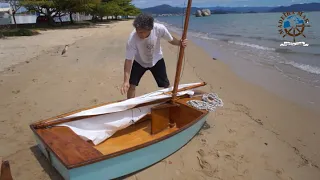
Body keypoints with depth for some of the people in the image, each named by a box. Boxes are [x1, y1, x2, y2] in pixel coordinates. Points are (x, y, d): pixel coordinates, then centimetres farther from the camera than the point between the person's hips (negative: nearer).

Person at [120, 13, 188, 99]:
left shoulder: (160, 29, -33)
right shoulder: (132, 38, -36)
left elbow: (171, 39, -11)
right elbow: (128, 60, -30)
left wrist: (180, 42, -33)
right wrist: (126, 81, -37)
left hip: (156, 60, 1)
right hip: (139, 62, -1)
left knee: (166, 85, 8)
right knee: (131, 85, -6)